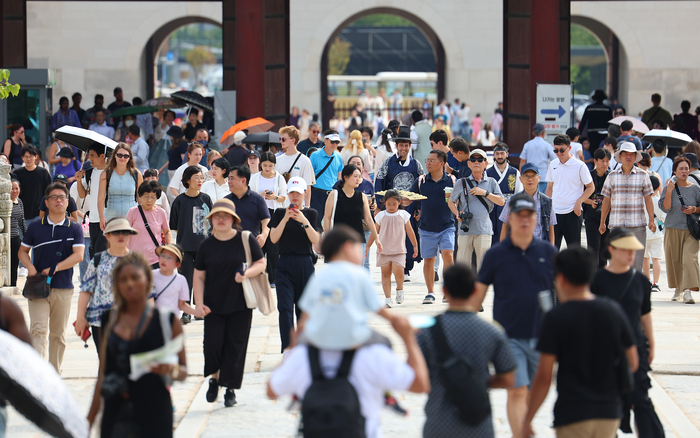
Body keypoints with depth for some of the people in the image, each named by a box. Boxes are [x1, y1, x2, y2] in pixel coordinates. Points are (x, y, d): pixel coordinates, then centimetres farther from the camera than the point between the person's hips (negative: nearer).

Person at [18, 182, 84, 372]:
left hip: (63, 288, 1)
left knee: (58, 334, 8)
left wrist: (54, 269, -15)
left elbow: (78, 255, -7)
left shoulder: (75, 228, 3)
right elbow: (23, 251, 12)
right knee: (38, 329, -13)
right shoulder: (35, 227, 6)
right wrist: (31, 268, -8)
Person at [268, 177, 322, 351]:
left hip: (305, 264, 0)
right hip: (284, 265, 0)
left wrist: (304, 221, -16)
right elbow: (273, 238, -5)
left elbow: (316, 240, -5)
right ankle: (287, 347, -15)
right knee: (285, 307, -12)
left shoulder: (311, 214, 5)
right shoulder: (280, 213, 6)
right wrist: (285, 219, -14)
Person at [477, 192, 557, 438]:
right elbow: (477, 295, 4)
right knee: (517, 392, -11)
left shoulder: (548, 252, 4)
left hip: (541, 335, 3)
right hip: (509, 337, -3)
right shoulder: (495, 255, -1)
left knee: (532, 394, 11)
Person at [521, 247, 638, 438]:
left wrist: (527, 420, -3)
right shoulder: (614, 311, 2)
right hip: (609, 411, 4)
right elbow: (632, 363, 9)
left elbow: (544, 376, -10)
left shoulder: (556, 317, -10)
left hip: (572, 414, -4)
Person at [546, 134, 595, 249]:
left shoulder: (579, 166, -7)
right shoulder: (553, 165, 8)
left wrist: (579, 202, -13)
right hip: (554, 212, 4)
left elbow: (590, 187, 0)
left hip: (572, 213, -4)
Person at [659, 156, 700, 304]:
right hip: (672, 229, 1)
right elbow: (665, 208, -6)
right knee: (674, 260, 6)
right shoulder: (669, 188, 3)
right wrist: (669, 192, -17)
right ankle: (678, 289, 25)